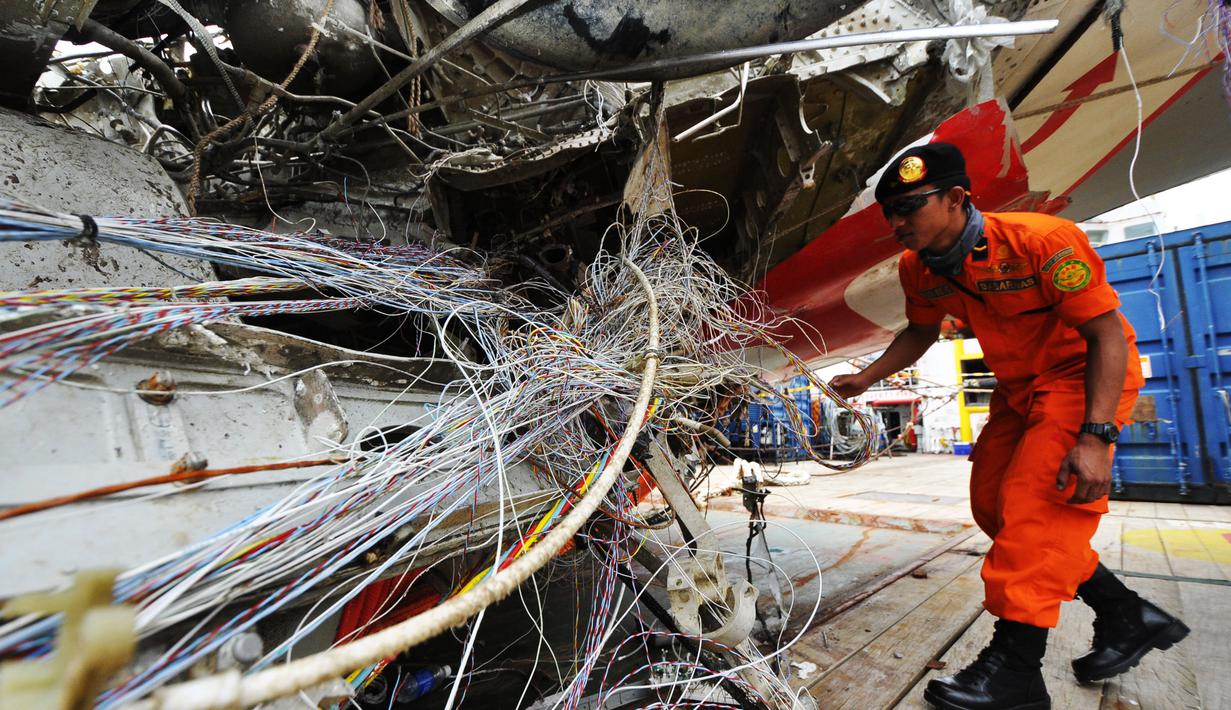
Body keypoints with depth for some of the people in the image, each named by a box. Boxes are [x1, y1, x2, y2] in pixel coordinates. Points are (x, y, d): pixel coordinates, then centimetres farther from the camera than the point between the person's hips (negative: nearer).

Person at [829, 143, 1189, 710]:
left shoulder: (1042, 240, -26)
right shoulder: (918, 269, -6)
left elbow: (1108, 333, -24)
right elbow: (921, 331, 13)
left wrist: (1094, 436, -33)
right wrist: (867, 377, 0)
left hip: (1085, 376, -7)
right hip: (1019, 388, 8)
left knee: (1035, 501, -20)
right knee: (992, 504, 6)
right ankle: (1128, 616, 21)